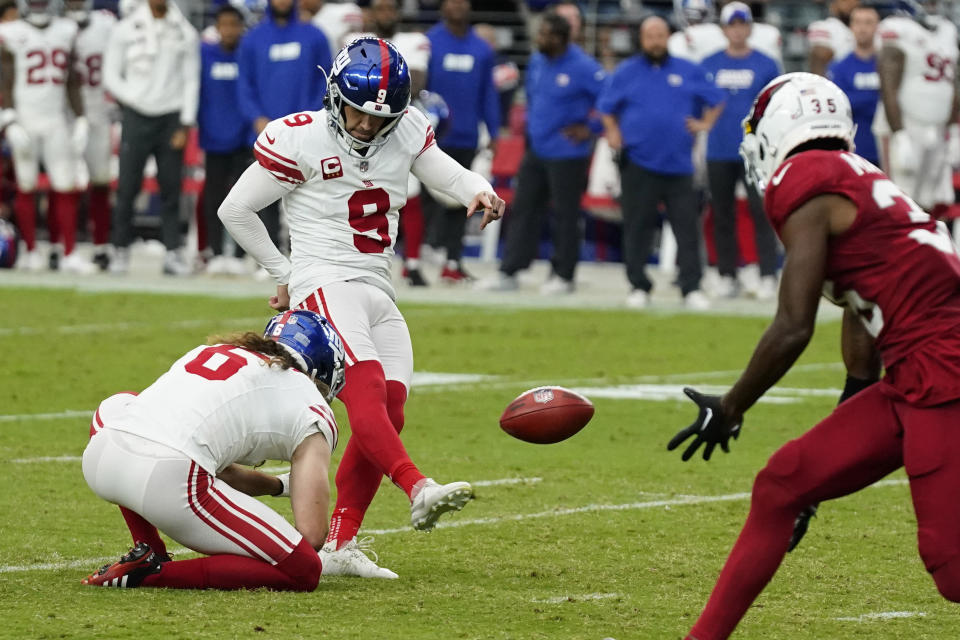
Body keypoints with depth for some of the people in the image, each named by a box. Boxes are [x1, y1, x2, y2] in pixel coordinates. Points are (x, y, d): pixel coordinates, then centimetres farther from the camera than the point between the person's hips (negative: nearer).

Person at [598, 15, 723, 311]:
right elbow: (605, 107, 17)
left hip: (679, 165, 0)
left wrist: (706, 124, 4)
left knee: (687, 227, -4)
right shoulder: (625, 73, 7)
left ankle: (692, 288, -2)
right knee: (637, 227, 1)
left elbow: (715, 99, 19)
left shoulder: (690, 72, 8)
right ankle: (639, 286, 11)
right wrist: (613, 132, 2)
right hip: (638, 162, 0)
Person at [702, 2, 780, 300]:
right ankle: (727, 276, 13)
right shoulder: (709, 66, 9)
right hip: (719, 152, 3)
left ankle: (768, 277, -8)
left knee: (761, 213, -8)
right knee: (722, 216, 6)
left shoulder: (766, 65, 4)